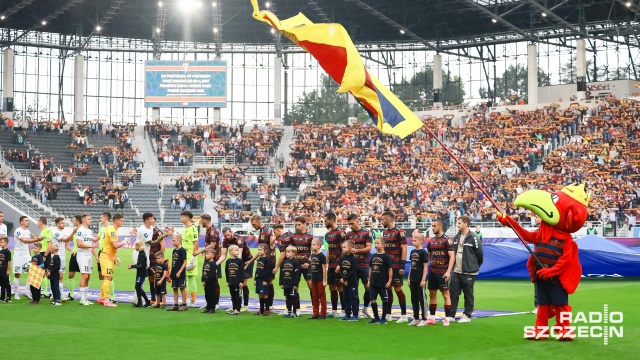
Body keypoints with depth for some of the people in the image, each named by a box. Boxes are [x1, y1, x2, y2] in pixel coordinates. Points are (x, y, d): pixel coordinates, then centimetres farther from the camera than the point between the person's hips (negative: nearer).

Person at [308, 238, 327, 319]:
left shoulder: (321, 256, -12)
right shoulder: (312, 255, 9)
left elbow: (324, 269, -12)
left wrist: (324, 280, -14)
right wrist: (311, 279, 15)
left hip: (320, 279, -7)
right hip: (314, 279, 7)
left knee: (322, 296, 1)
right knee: (314, 297, 11)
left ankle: (323, 314, 7)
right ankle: (316, 313, 19)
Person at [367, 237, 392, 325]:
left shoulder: (385, 257, -9)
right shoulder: (373, 256, 8)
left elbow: (390, 269, -7)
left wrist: (389, 281, -10)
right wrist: (369, 280, 12)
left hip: (383, 283, -5)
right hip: (373, 283, 6)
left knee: (384, 300, 4)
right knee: (372, 300, 4)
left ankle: (383, 318, 12)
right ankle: (376, 317, 16)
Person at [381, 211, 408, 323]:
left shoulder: (399, 232, -10)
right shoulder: (384, 232, 14)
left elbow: (404, 249, -13)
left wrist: (402, 266, -18)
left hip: (395, 266, -7)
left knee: (398, 289, -5)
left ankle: (404, 315, -1)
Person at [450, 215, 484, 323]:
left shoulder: (473, 238, -12)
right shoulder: (457, 237, 10)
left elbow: (479, 254, -7)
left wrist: (475, 266, 4)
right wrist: (453, 265, 15)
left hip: (468, 272, -6)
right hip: (456, 271, 6)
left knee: (468, 295, 4)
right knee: (453, 293, 6)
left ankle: (467, 315, 12)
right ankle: (451, 315, 12)